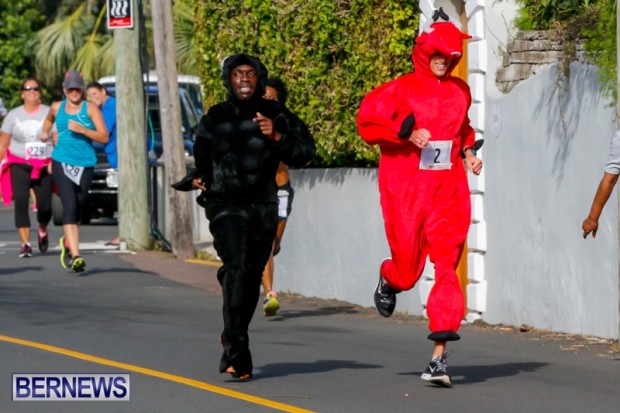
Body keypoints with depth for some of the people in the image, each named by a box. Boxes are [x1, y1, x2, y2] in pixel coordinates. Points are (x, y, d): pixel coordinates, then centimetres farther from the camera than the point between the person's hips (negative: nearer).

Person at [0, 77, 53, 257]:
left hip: (44, 167, -1)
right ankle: (25, 244, -12)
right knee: (21, 203, -13)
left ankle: (42, 230, 31)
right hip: (19, 166, 1)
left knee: (45, 205, -2)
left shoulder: (49, 113, 3)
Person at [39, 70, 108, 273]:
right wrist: (44, 132, 15)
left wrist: (82, 130, -19)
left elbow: (104, 136, -9)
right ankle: (75, 255, -23)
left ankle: (67, 241, 41)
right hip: (62, 162, 0)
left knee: (78, 208, 11)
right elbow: (49, 119, 33)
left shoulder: (90, 109, -1)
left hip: (85, 164, 0)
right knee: (70, 206, -16)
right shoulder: (57, 108, 8)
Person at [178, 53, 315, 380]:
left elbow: (304, 153, -1)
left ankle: (234, 340, 30)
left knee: (252, 277, 6)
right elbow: (202, 159, 20)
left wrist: (277, 137, -15)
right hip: (225, 203, -2)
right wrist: (196, 179, 0)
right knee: (238, 269, -20)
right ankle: (235, 353, -23)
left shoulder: (275, 115, 6)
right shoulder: (214, 119, 9)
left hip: (263, 206, 2)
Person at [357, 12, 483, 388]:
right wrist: (406, 133, -17)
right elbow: (367, 120, -6)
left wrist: (468, 154, 12)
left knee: (447, 265, -8)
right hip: (407, 187, -3)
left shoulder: (460, 91, 12)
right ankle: (389, 280, 46)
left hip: (449, 187, 3)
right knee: (409, 268, 3)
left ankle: (439, 357, -10)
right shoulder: (401, 89, -3)